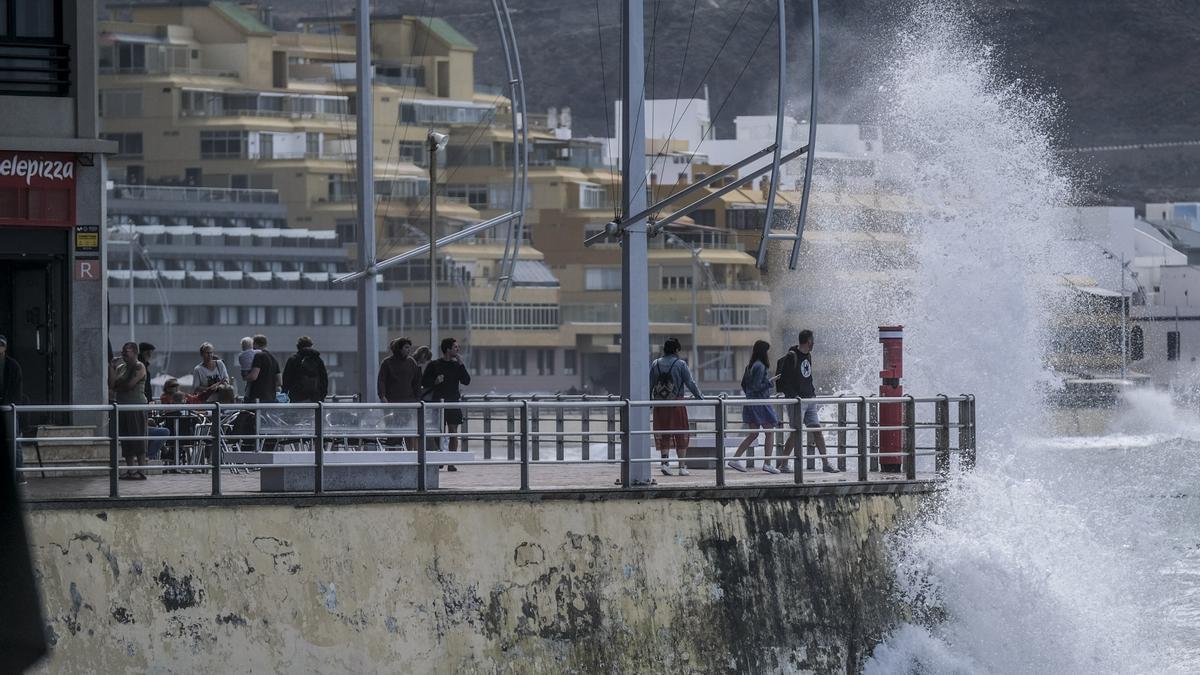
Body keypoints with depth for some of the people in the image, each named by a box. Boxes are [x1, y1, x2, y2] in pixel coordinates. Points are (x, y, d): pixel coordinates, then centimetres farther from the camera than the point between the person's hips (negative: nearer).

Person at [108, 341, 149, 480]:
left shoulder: (139, 367, -4)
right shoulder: (121, 367, 16)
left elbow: (130, 385, -15)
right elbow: (112, 384, 5)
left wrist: (117, 386, 1)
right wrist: (112, 368, 1)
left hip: (136, 406, -7)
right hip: (123, 405, 7)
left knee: (137, 438, -9)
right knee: (126, 440, 5)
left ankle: (141, 471, -10)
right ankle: (130, 470, 8)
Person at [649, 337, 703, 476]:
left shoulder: (655, 364, 5)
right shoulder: (680, 364, -4)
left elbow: (650, 385, 6)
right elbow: (690, 383, -3)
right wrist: (699, 396, 10)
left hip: (660, 404, 3)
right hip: (677, 404, -3)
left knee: (664, 435, 10)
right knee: (681, 435, 7)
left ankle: (664, 460, -9)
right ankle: (682, 466, 8)